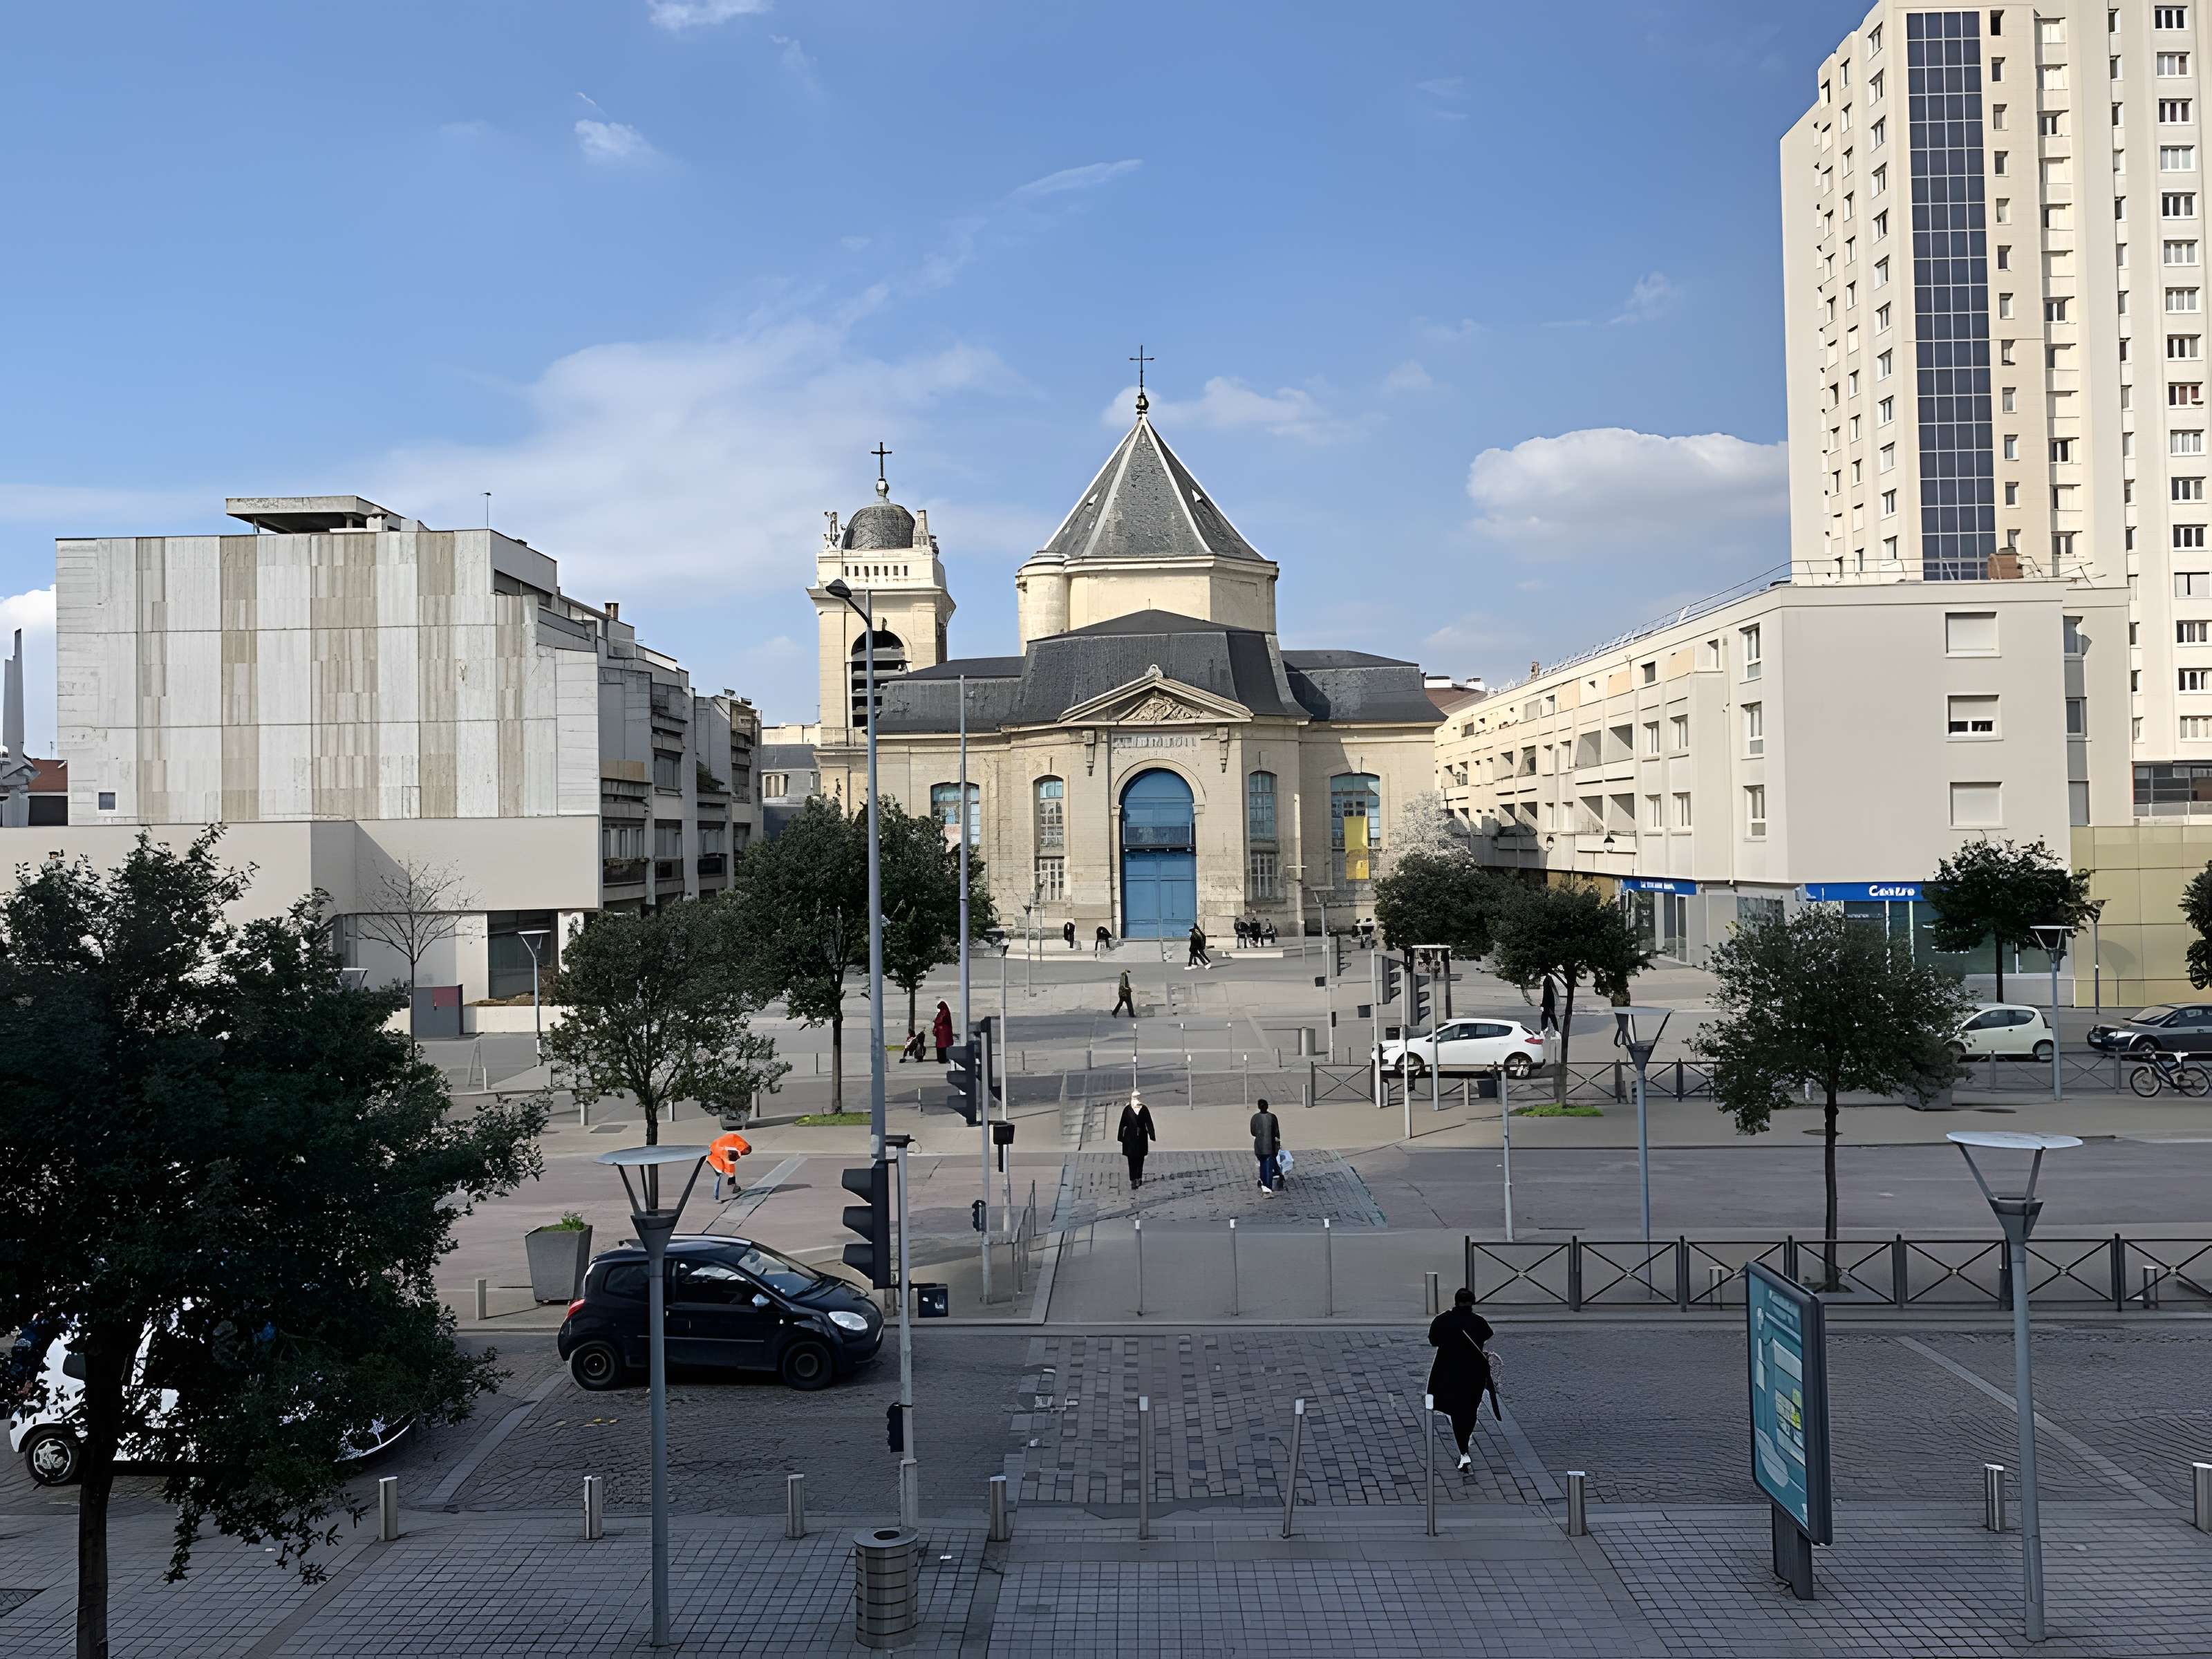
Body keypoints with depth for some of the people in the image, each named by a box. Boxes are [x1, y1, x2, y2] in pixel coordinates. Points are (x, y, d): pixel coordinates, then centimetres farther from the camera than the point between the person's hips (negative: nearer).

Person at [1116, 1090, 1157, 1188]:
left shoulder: (1144, 1109, -1)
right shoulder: (1127, 1110, -6)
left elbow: (1149, 1123, 3)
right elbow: (1123, 1124, -3)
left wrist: (1152, 1135, 0)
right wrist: (1120, 1138, -3)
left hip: (1141, 1137, 2)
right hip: (1130, 1137, -2)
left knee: (1140, 1158, 10)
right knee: (1132, 1159, -3)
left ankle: (1139, 1178, 25)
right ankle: (1133, 1181, -1)